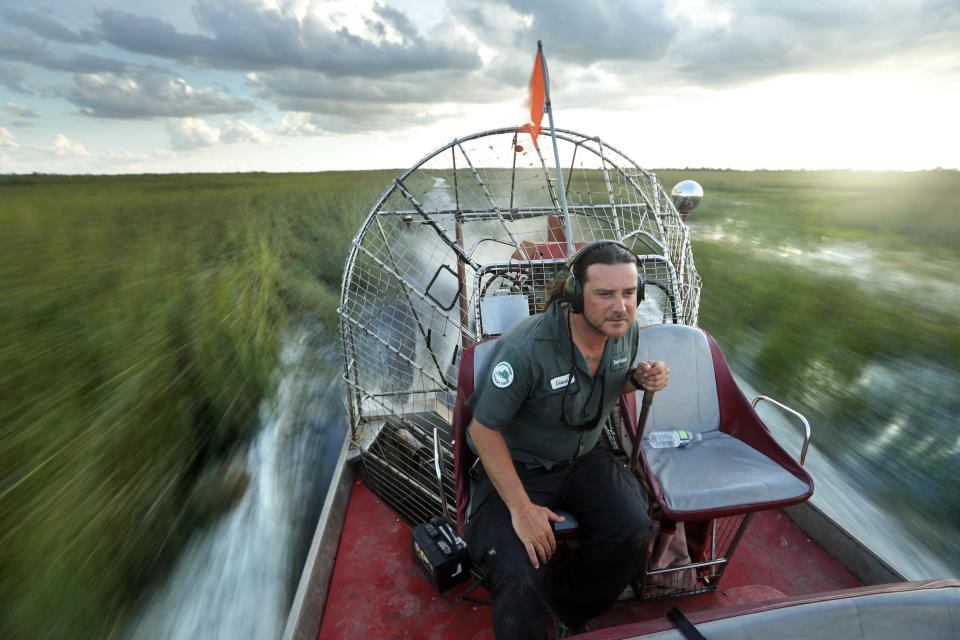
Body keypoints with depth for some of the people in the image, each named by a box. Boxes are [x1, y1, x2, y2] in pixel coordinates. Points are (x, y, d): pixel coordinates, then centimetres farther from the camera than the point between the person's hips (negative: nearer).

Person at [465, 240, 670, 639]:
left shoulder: (626, 331, -9)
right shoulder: (527, 348, -31)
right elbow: (484, 429, -21)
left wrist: (640, 379, -12)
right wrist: (521, 507, -20)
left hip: (584, 457, 6)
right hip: (520, 464, -5)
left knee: (632, 527, -16)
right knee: (521, 573, -22)